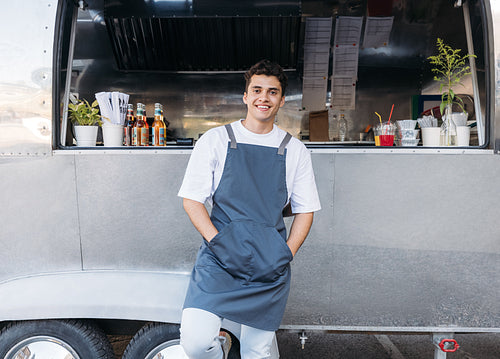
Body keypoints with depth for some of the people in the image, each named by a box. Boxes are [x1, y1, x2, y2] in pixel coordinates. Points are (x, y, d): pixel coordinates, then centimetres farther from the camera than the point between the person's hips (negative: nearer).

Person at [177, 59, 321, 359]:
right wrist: (218, 242, -11)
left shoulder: (295, 151, 7)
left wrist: (286, 254, -4)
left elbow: (305, 210, 10)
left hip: (269, 266, 2)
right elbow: (192, 200, 1)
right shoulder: (215, 140, 2)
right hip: (220, 258, -1)